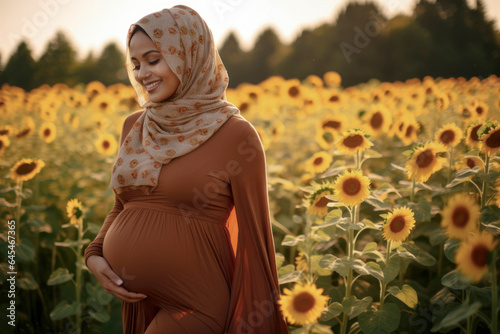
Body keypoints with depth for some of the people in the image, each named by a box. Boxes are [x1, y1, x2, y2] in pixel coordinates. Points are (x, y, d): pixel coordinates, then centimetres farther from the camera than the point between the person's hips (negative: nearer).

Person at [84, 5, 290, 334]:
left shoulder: (235, 134, -10)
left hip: (192, 307, -5)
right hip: (134, 299, 6)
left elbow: (254, 235, -7)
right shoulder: (134, 127, 6)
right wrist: (94, 255, 1)